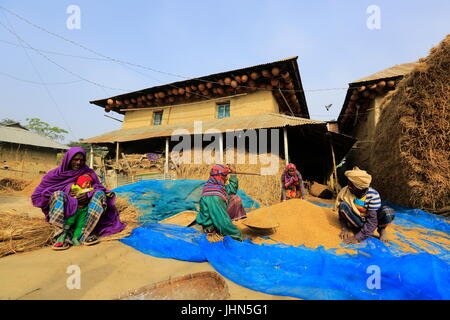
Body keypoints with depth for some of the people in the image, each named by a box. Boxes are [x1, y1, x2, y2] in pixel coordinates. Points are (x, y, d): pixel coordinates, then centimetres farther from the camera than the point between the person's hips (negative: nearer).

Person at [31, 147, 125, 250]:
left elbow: (100, 188, 0)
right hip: (59, 214, -2)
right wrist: (66, 195, -14)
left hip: (82, 211, 2)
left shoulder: (88, 173, 10)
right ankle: (61, 237, -39)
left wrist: (88, 195, -23)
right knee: (58, 194, -29)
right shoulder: (55, 174, 5)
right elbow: (36, 196, 0)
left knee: (100, 194, -21)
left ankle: (84, 235, -33)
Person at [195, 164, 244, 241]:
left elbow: (232, 190, 15)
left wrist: (233, 174, 2)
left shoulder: (217, 186, -3)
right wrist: (238, 236, -25)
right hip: (213, 229, -10)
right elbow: (223, 222, -34)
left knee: (235, 198, 8)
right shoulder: (213, 197, -33)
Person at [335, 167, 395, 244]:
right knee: (343, 205, -29)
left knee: (388, 212, -33)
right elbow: (341, 211, -10)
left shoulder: (373, 195, -26)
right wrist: (344, 228, -26)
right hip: (357, 220, 2)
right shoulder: (346, 191, -21)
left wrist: (357, 238, -37)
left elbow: (372, 220, -29)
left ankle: (382, 229, 0)